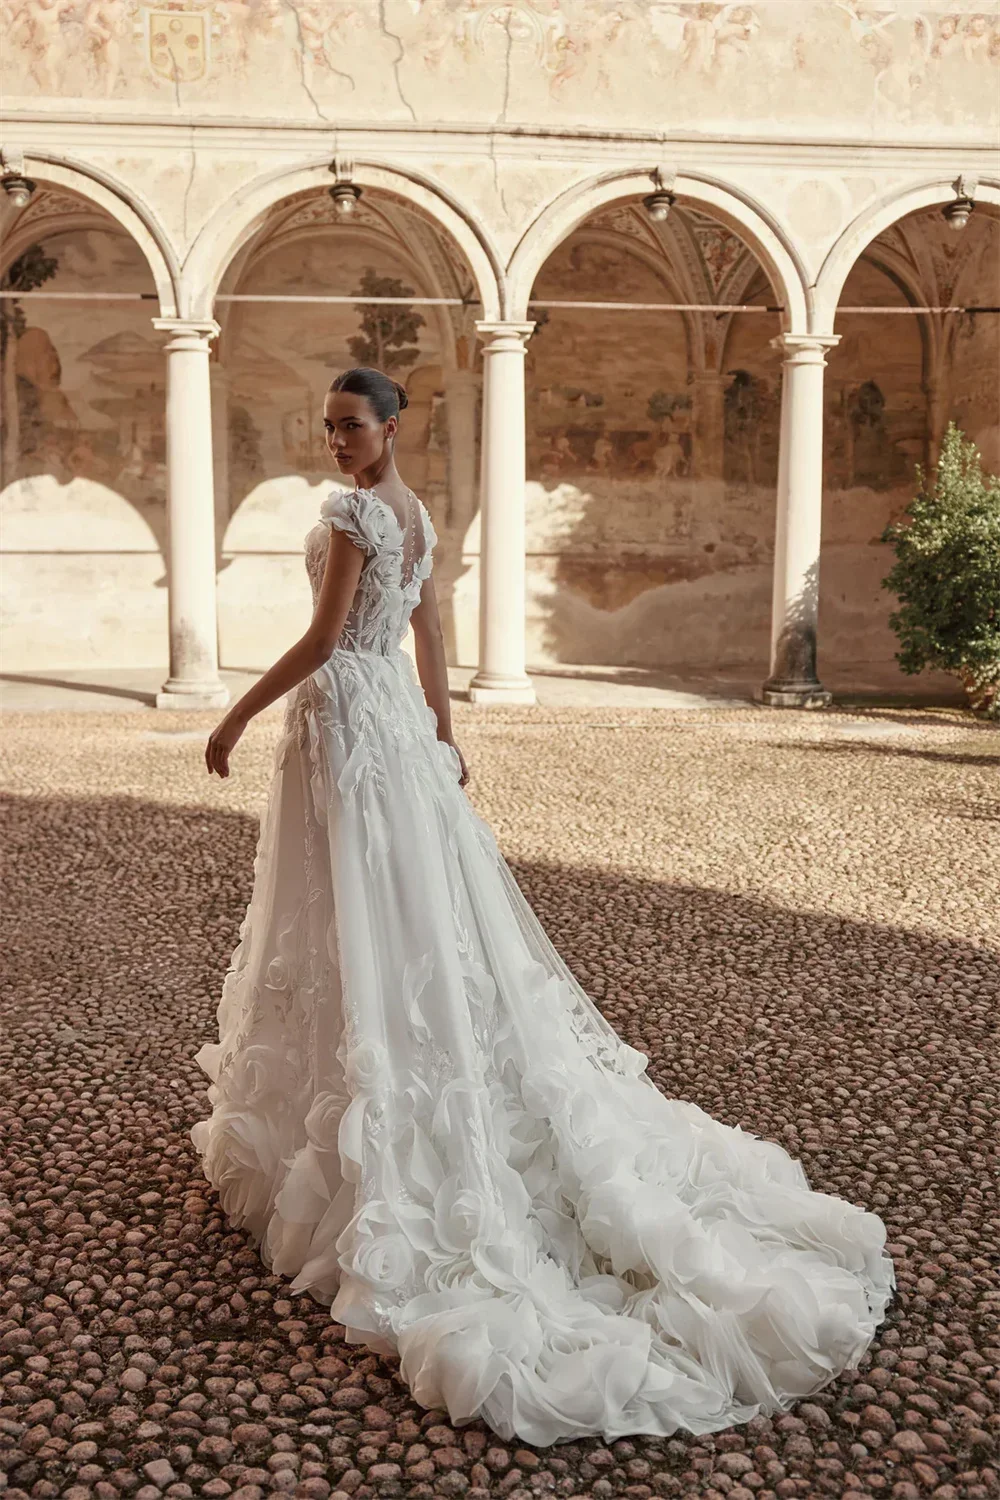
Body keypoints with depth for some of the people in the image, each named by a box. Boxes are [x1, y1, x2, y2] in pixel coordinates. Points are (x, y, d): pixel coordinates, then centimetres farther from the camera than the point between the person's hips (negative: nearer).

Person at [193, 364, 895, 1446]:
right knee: (413, 916, 13)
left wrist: (237, 714, -10)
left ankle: (339, 1136, 9)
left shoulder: (354, 511, -16)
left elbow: (323, 638, -18)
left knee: (355, 921, -3)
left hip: (344, 721, -9)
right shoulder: (415, 515, 11)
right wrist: (443, 733, 21)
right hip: (396, 716, 9)